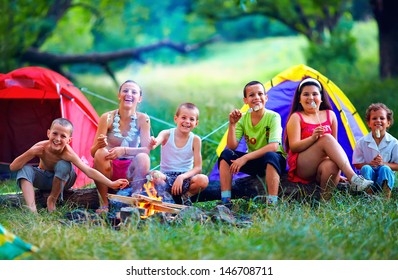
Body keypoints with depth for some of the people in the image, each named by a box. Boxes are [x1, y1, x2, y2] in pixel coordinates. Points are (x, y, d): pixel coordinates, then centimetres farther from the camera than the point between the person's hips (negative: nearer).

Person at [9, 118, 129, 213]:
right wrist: (30, 153, -42)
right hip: (42, 179, 1)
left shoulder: (68, 153, -32)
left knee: (63, 165, -34)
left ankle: (52, 199, -13)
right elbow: (13, 167, -27)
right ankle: (31, 207, -40)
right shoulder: (41, 147, -28)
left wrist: (111, 184, -50)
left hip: (61, 180, -1)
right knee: (25, 169, -29)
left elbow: (89, 171, -40)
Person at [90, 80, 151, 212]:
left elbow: (146, 150, -15)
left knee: (143, 158, -30)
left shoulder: (143, 119, -8)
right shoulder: (107, 117, -10)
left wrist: (124, 150, -33)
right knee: (101, 153, -31)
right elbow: (93, 152, -13)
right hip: (110, 170, 0)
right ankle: (105, 204, -20)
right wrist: (99, 145, -38)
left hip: (131, 172, 0)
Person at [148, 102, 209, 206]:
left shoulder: (195, 140, -4)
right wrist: (153, 144, -54)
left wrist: (182, 177, -24)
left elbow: (198, 168, -7)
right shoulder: (166, 134, -5)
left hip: (185, 177, 1)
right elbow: (156, 141, -29)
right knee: (154, 175, -35)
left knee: (203, 180, -30)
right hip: (166, 176, -1)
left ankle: (186, 195, -3)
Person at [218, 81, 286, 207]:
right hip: (253, 161, 5)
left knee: (270, 155, -38)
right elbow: (232, 146, -10)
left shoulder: (273, 117, -16)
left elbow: (273, 146, -29)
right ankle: (225, 201, -18)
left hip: (274, 160, -5)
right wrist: (232, 124, -23)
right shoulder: (243, 119, -3)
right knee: (226, 154, -16)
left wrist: (245, 158, -33)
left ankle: (272, 204, -40)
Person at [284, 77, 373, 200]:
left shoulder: (330, 115, 16)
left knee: (332, 165, -38)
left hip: (323, 166, 3)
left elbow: (334, 144, 19)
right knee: (326, 138, -30)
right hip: (302, 169, -3)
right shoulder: (296, 117, 4)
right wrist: (313, 138, -24)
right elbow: (293, 147, -7)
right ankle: (354, 179, -44)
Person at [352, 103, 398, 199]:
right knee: (365, 168, -30)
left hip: (385, 175, -1)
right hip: (369, 175, 1)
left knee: (385, 169, -32)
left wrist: (383, 163, -20)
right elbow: (357, 164, 1)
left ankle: (385, 198, -34)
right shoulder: (362, 142, -2)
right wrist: (370, 163, -18)